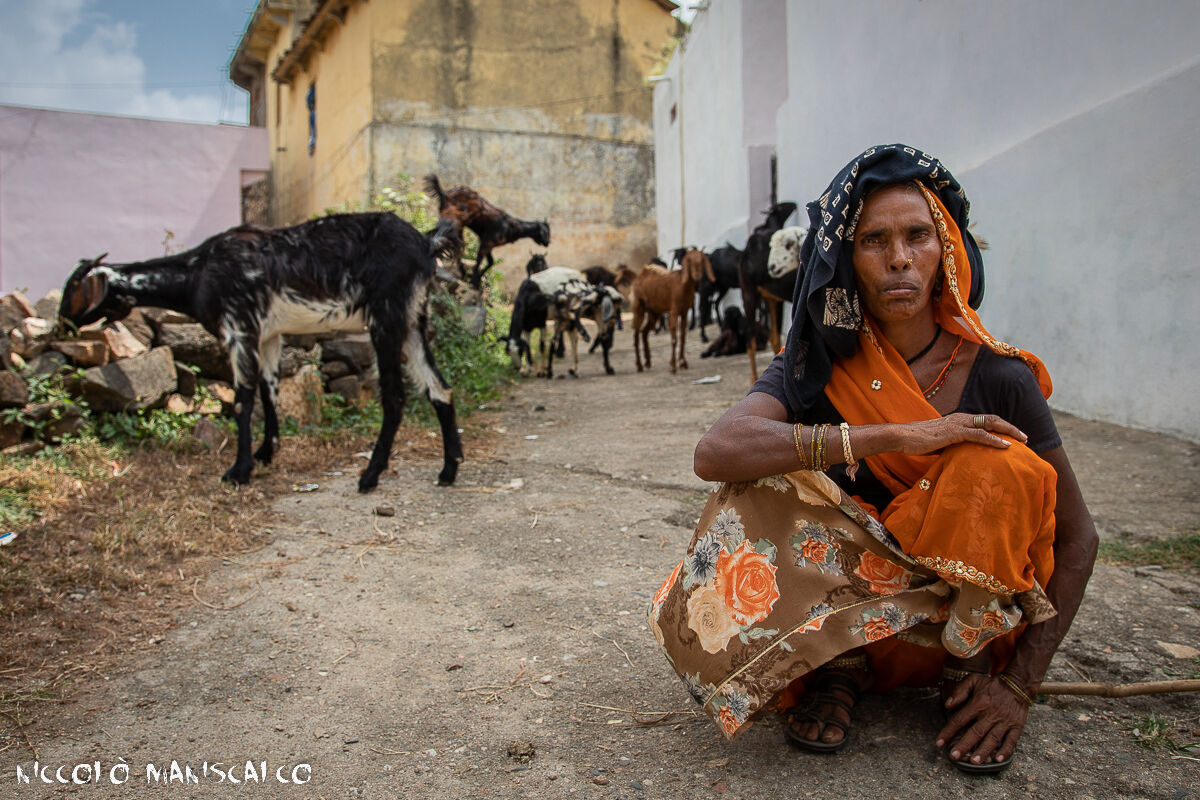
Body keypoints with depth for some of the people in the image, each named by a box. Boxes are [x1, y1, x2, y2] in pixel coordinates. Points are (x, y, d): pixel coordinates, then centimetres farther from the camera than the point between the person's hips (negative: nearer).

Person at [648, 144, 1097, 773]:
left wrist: (1020, 683, -14)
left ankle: (972, 666, -5)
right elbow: (715, 451, -33)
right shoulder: (818, 367, -13)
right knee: (758, 489, -27)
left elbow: (1076, 537, -5)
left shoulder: (999, 376, -13)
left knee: (999, 469, -28)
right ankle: (837, 664, -7)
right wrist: (896, 435, -36)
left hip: (969, 606, 1)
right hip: (849, 592, 0)